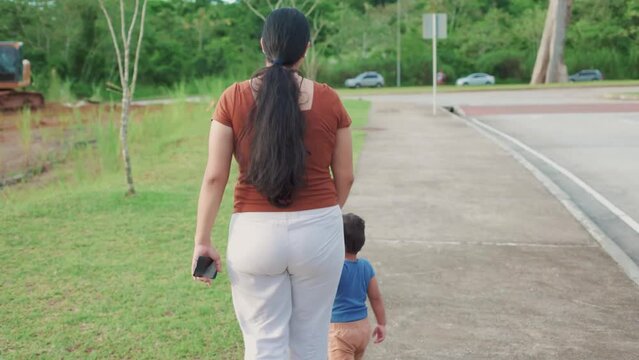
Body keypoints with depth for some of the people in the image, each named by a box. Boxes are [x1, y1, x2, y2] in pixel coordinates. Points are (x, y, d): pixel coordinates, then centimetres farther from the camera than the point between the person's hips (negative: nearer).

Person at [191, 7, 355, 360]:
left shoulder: (233, 99, -5)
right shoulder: (329, 100, -2)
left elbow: (214, 177, -7)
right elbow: (344, 176, 4)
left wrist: (202, 240, 0)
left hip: (256, 234, -1)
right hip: (318, 232, 2)